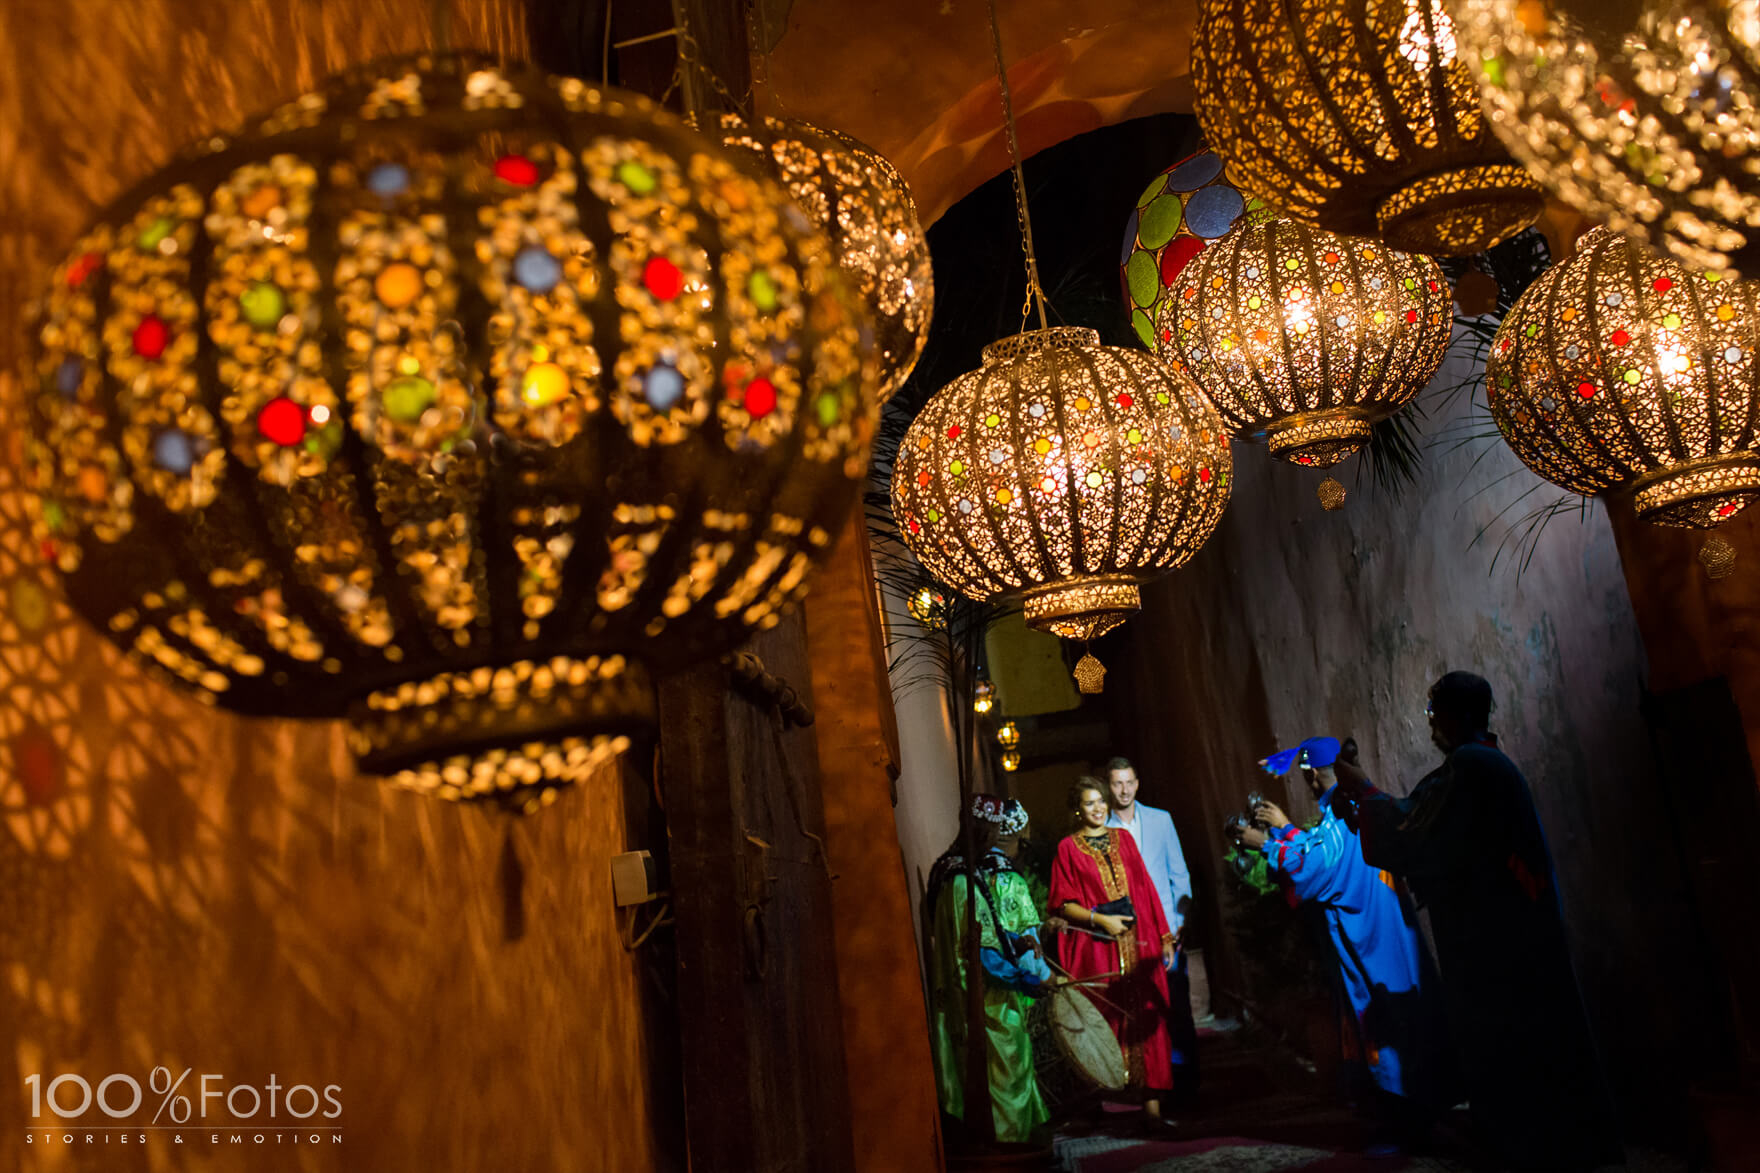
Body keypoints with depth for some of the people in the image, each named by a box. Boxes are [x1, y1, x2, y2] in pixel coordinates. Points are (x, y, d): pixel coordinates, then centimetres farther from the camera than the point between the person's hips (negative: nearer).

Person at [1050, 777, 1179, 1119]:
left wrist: (1163, 936, 9)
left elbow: (1145, 888, 12)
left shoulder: (1123, 839, 13)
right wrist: (1099, 919, -12)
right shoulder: (1068, 848, 3)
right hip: (1096, 946, -3)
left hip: (1137, 941, 3)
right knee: (1107, 1019, -3)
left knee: (1143, 1016, -1)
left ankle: (1151, 1094, 3)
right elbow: (1063, 904, 0)